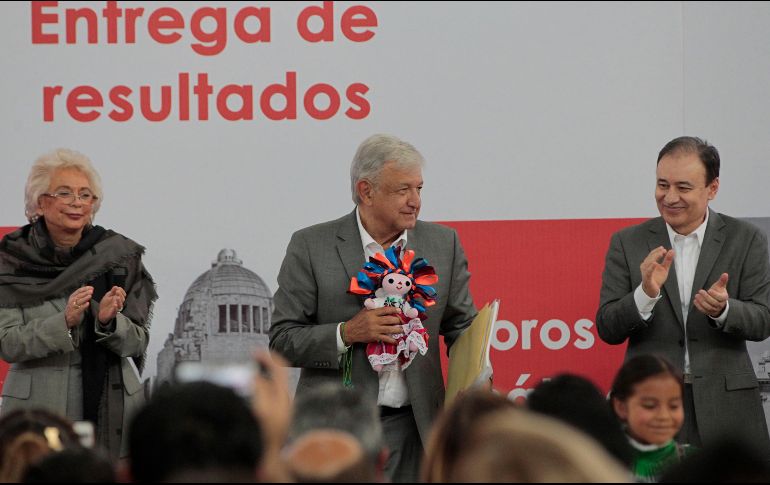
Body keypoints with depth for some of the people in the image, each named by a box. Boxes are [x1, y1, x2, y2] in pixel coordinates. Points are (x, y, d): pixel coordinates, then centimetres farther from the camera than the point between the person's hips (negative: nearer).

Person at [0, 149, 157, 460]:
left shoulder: (121, 255, 2)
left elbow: (138, 342, 2)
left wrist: (109, 321, -18)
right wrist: (64, 323, -21)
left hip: (111, 410, 1)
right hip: (38, 408, -1)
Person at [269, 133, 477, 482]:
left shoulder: (443, 244, 7)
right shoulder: (310, 247, -2)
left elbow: (461, 326, 13)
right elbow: (282, 341, -3)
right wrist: (347, 333, -18)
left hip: (410, 427, 2)